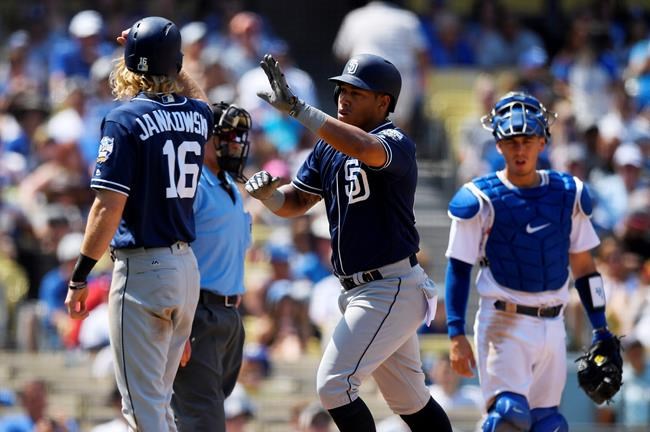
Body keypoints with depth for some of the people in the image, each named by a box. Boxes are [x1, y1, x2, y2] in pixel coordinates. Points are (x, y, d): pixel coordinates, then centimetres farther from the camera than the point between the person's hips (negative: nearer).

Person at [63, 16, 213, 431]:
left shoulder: (125, 120, -12)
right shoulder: (198, 114, 6)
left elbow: (109, 209, -17)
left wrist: (79, 276, -11)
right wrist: (166, 54, 28)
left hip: (141, 269, -7)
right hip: (188, 268, 7)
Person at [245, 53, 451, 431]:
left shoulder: (397, 144, -15)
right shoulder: (329, 147, 10)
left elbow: (366, 149, -39)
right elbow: (293, 203, 14)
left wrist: (297, 108, -41)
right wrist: (268, 193, -10)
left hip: (392, 289, -9)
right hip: (358, 291, 9)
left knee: (334, 383, -16)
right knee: (410, 400, 17)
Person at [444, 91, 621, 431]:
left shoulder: (568, 194, 7)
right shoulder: (480, 199, -6)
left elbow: (583, 266, 13)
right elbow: (458, 268, -5)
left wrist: (601, 330, 10)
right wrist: (456, 334, -12)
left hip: (552, 325, 5)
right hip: (504, 324, -5)